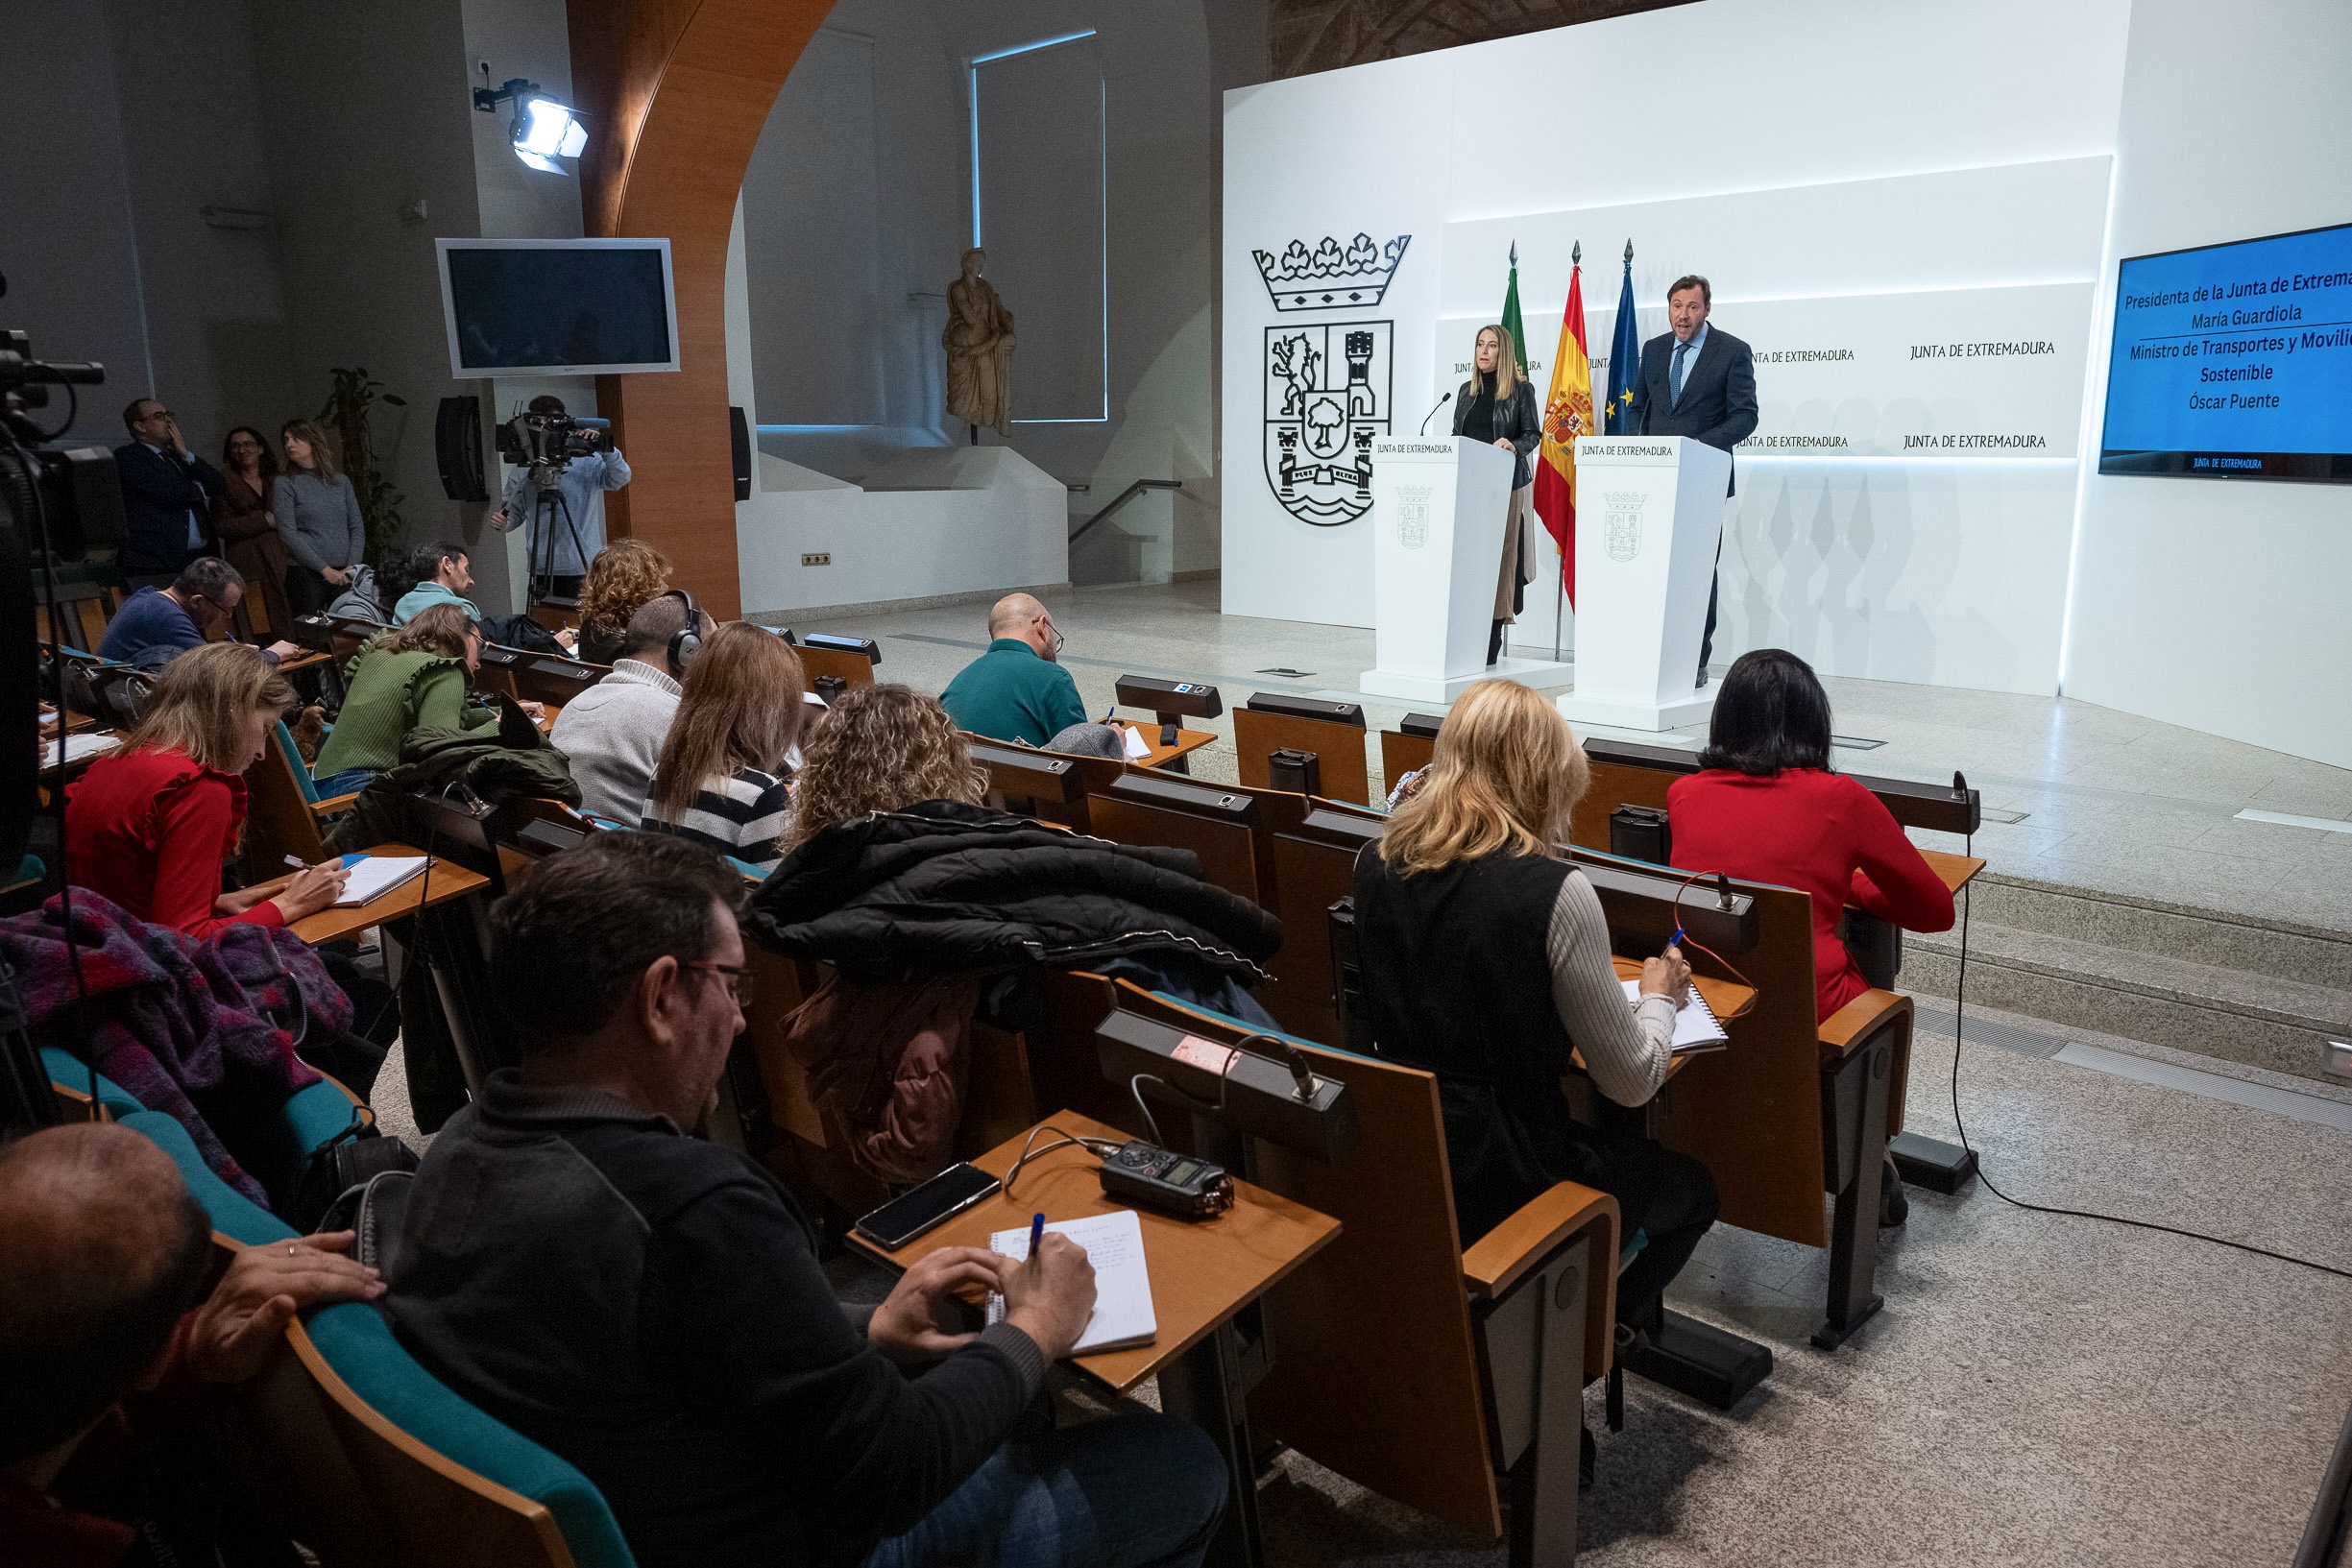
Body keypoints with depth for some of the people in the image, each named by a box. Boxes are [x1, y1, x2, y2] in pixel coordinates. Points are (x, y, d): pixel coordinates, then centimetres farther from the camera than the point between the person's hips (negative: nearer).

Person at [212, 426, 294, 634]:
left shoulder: (274, 480, 17)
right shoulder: (225, 480, 3)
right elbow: (222, 526, -5)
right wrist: (265, 520, -7)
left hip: (278, 560, 4)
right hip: (247, 563, -4)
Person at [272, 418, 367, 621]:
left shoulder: (341, 480, 11)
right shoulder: (284, 483, 2)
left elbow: (357, 528, 10)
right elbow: (289, 534, -6)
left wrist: (352, 567, -5)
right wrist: (325, 569, -13)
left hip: (343, 575, 3)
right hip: (305, 574, -3)